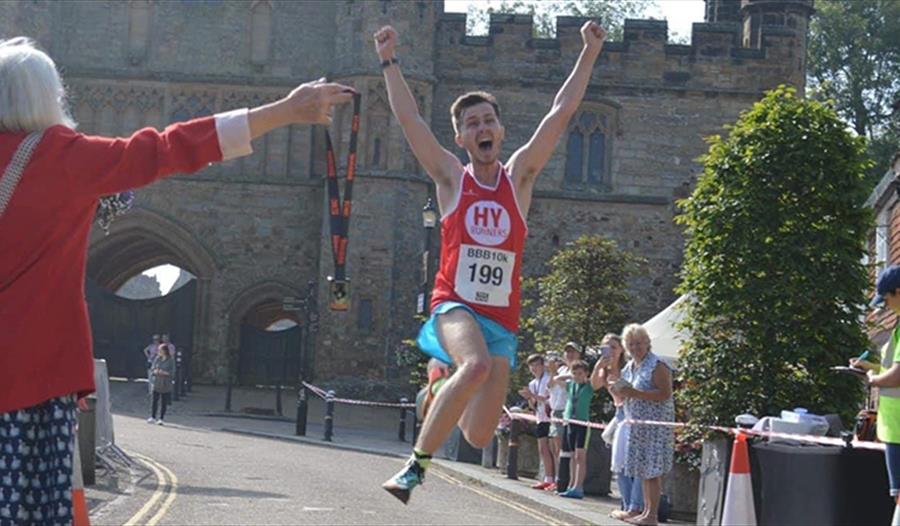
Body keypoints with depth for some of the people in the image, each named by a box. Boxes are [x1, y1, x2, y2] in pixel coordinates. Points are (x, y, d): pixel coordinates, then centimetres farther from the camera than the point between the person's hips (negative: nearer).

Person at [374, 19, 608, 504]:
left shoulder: (519, 176, 10)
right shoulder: (451, 177, 6)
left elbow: (561, 113, 6)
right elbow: (408, 118, 2)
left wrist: (589, 55, 3)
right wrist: (389, 62, 1)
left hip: (502, 319, 3)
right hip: (455, 305, -3)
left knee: (479, 437, -1)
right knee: (477, 365, -38)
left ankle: (448, 379, 37)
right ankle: (416, 464, -26)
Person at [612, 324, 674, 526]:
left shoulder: (657, 366, -10)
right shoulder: (629, 367, 15)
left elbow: (666, 394, -19)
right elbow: (627, 396, 26)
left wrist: (635, 393, -23)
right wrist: (618, 391, 2)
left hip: (656, 424, -8)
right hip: (636, 424, 8)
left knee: (652, 470, -8)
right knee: (643, 470, 11)